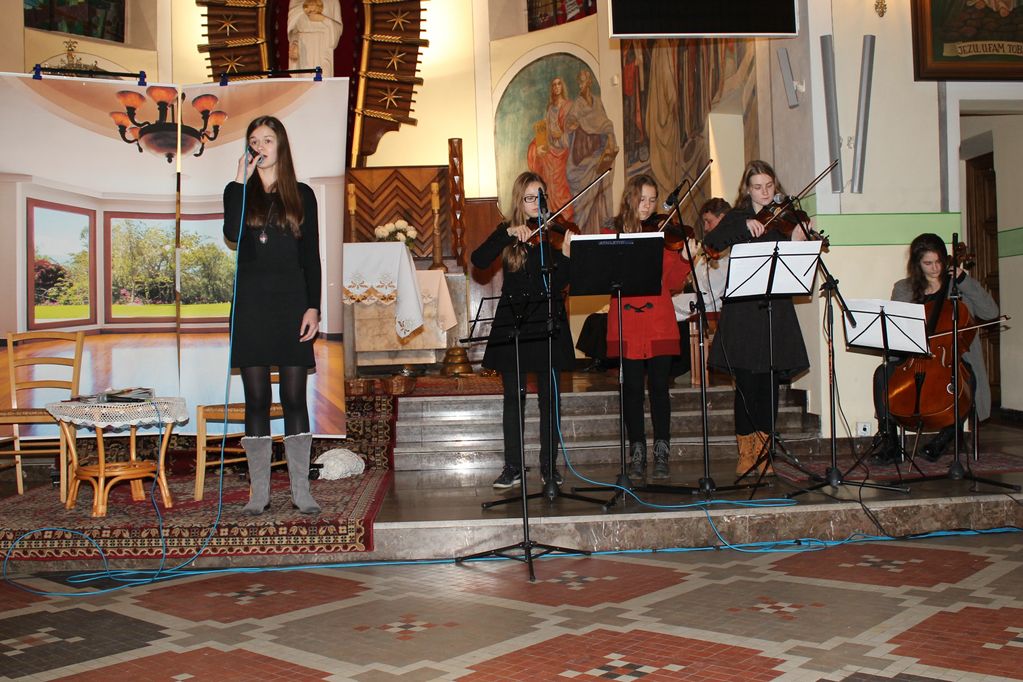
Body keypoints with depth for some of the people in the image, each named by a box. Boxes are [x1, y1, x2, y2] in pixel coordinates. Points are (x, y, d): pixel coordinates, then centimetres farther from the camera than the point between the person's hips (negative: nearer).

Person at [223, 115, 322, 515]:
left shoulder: (302, 195, 8)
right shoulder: (238, 191, 9)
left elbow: (311, 256, 6)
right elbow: (232, 235, -12)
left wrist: (313, 307, -3)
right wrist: (242, 181, -10)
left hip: (291, 302, 0)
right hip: (251, 303, 1)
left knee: (294, 399, 0)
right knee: (256, 399, 2)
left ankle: (301, 492, 7)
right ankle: (259, 493, 9)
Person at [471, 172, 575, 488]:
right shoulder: (506, 233, 7)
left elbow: (560, 283, -7)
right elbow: (479, 260, -11)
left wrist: (566, 252, -22)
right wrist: (510, 234, -20)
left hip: (547, 320, 0)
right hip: (512, 320, 1)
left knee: (549, 395, 4)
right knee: (514, 396, 3)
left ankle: (549, 465, 13)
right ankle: (512, 467, 9)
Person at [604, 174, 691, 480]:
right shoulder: (612, 231, 8)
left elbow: (674, 283, 3)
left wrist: (685, 259, -14)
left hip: (660, 324, 0)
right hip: (626, 325, 0)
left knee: (659, 386, 0)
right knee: (631, 389, 2)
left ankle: (662, 455, 9)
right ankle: (637, 454, 13)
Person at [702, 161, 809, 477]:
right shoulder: (736, 218, 8)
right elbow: (710, 241, -11)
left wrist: (796, 243, -20)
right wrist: (744, 225, -21)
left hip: (775, 310, 1)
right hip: (742, 309, -1)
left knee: (769, 381, 2)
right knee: (746, 382, -2)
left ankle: (764, 451, 13)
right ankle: (746, 451, 9)